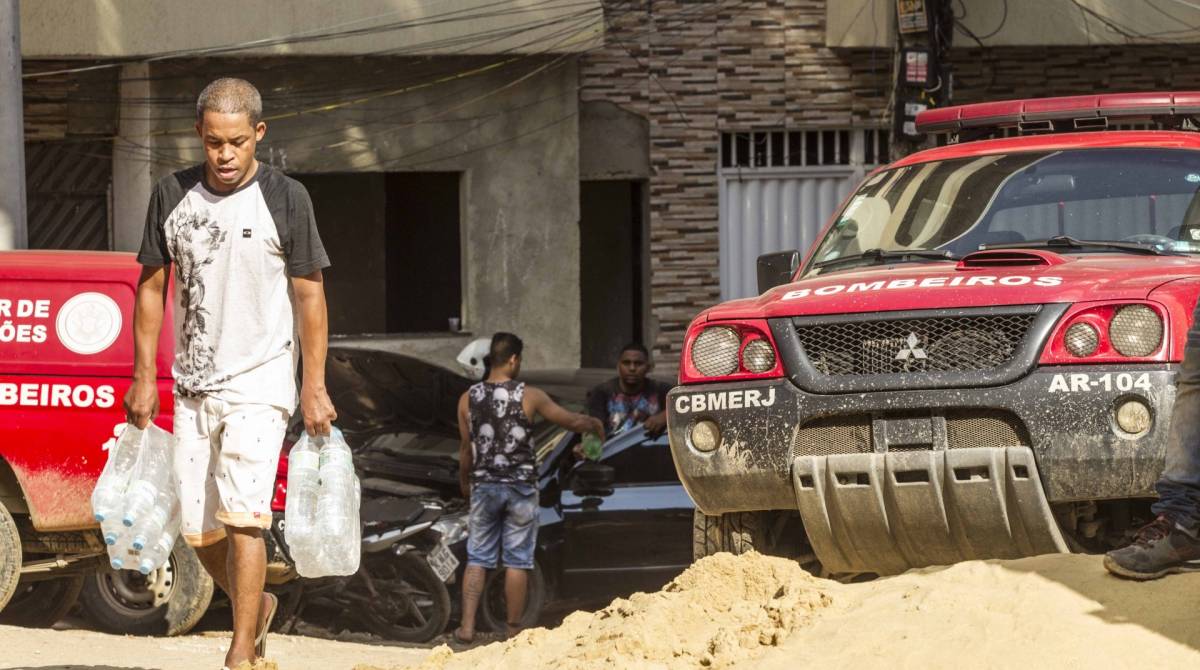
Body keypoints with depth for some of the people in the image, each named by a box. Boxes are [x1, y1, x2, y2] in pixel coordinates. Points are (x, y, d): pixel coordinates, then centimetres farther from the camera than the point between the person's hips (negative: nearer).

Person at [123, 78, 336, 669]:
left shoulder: (285, 198, -4)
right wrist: (144, 377, 5)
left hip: (260, 382, -4)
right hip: (193, 386, 4)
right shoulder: (172, 196, 4)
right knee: (199, 527, 6)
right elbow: (152, 287, 10)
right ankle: (256, 609, 32)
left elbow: (309, 297, -2)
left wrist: (315, 387, -7)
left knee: (242, 514, -16)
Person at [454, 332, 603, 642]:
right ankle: (513, 629, 10)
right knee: (517, 561, 6)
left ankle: (467, 626, 3)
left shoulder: (468, 399, -1)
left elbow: (466, 448, 6)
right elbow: (571, 421, 0)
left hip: (484, 486, 2)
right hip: (520, 488, -2)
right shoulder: (529, 396, -8)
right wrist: (595, 425, 22)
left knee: (477, 559, 9)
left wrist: (465, 484, 22)